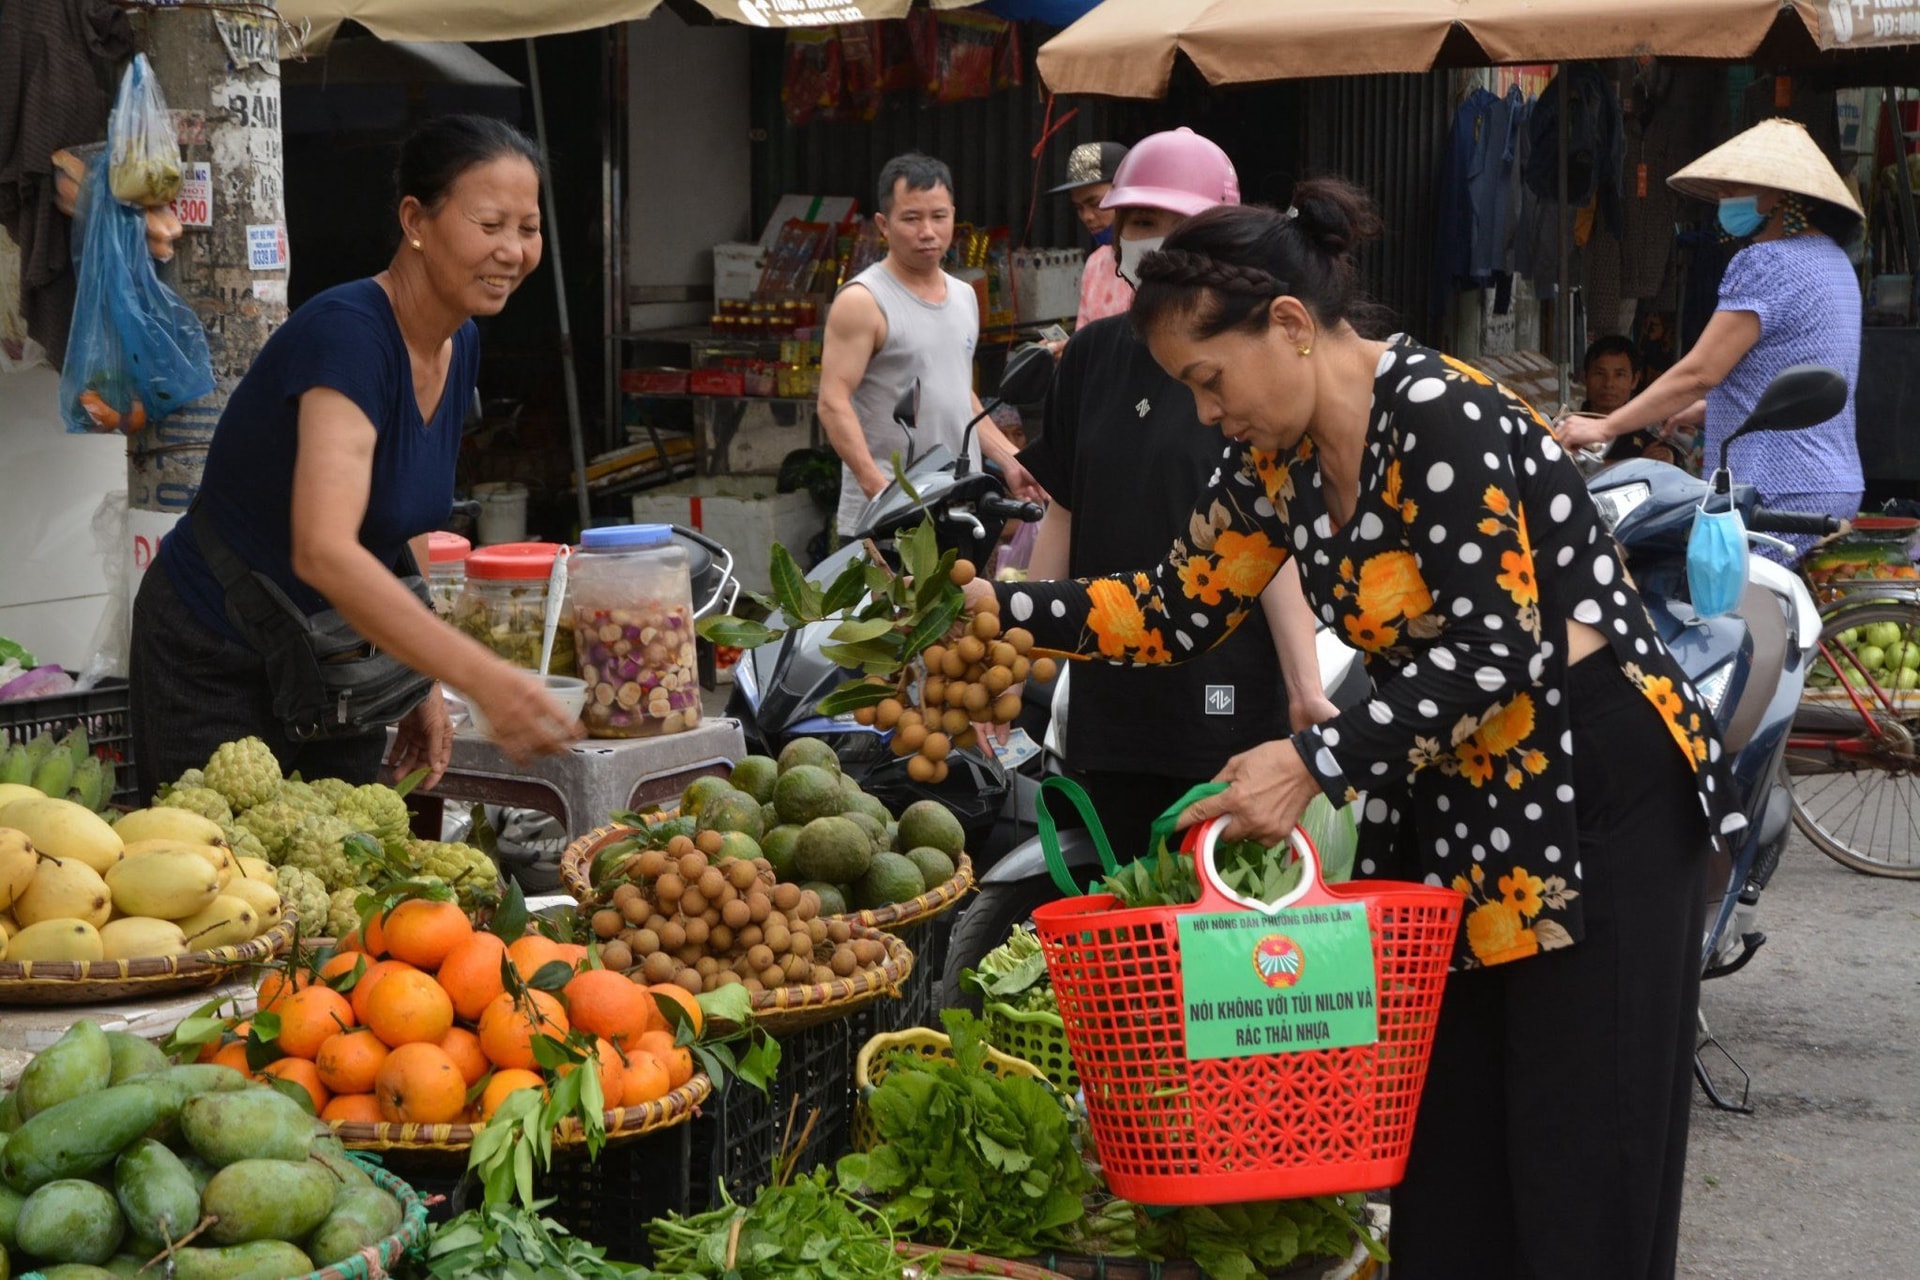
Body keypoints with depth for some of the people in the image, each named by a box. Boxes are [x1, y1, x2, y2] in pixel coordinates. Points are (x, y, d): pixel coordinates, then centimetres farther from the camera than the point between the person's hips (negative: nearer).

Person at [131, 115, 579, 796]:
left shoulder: (459, 346, 0)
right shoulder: (346, 332, -26)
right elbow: (323, 550, -39)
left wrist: (423, 684, 2)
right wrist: (481, 676, -46)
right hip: (216, 669, -8)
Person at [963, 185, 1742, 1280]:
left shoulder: (1440, 419, -21)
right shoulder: (1278, 461, 5)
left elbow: (1497, 653, -24)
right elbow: (1175, 611, 11)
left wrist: (1316, 763, -28)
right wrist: (997, 606, 0)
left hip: (1595, 799, -8)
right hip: (1454, 807, 8)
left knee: (1581, 1166, -1)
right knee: (1444, 1153, 10)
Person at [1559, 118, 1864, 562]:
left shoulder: (1767, 263, -13)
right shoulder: (1835, 262, 19)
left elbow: (1700, 371, -16)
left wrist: (1605, 427, -9)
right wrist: (1696, 411, 25)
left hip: (1782, 493, -10)